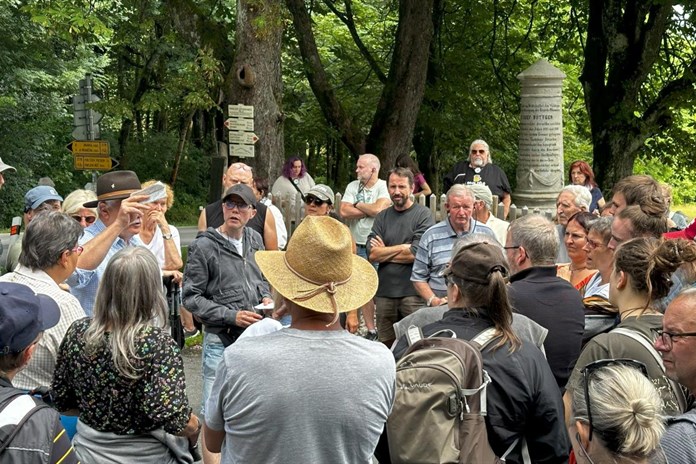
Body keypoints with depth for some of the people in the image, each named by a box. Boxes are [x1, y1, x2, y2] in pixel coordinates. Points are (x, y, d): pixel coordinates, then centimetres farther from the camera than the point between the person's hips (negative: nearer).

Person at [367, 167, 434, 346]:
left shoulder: (423, 214, -2)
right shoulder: (382, 217, 11)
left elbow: (415, 253, -14)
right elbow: (372, 254, -1)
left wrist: (384, 251, -2)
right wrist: (403, 247, -7)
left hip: (413, 291, -4)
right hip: (384, 291, 4)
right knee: (387, 346, 11)